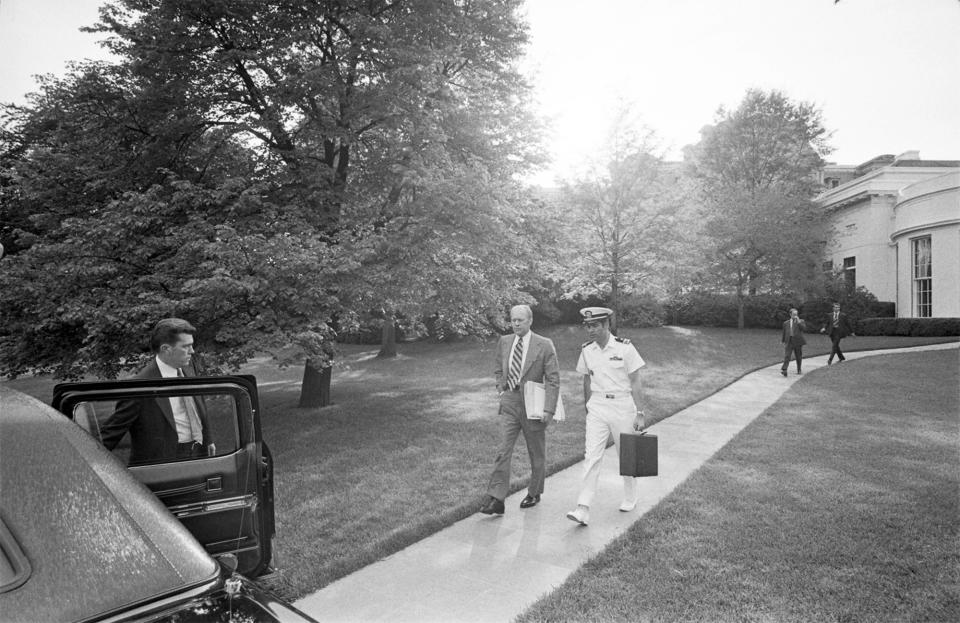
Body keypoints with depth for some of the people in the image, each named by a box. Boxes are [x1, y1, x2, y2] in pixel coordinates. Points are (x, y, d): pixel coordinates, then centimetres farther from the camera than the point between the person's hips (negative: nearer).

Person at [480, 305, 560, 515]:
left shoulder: (544, 345, -8)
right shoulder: (504, 342, 5)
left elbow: (553, 379, -9)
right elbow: (498, 369, 22)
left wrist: (548, 409, -16)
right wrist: (502, 388, 7)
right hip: (509, 404, 3)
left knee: (537, 454, 12)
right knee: (503, 451, -6)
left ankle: (534, 494, 31)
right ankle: (496, 500, -4)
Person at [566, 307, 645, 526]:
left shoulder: (625, 348, -10)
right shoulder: (587, 351, 2)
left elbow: (635, 383, -7)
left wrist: (639, 413, -9)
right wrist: (587, 409, 16)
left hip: (623, 405, -3)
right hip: (597, 407, 3)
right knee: (592, 456, -6)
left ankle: (630, 498, 34)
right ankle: (583, 509, -8)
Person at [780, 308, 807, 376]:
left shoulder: (801, 322, 7)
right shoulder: (786, 323, 11)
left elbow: (804, 329, -12)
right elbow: (784, 333, 15)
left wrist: (798, 321, -15)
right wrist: (783, 341, 14)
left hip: (798, 341, 0)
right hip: (789, 341, 0)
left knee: (798, 357, 10)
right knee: (787, 356, -12)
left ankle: (799, 370, 26)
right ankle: (784, 370, -22)